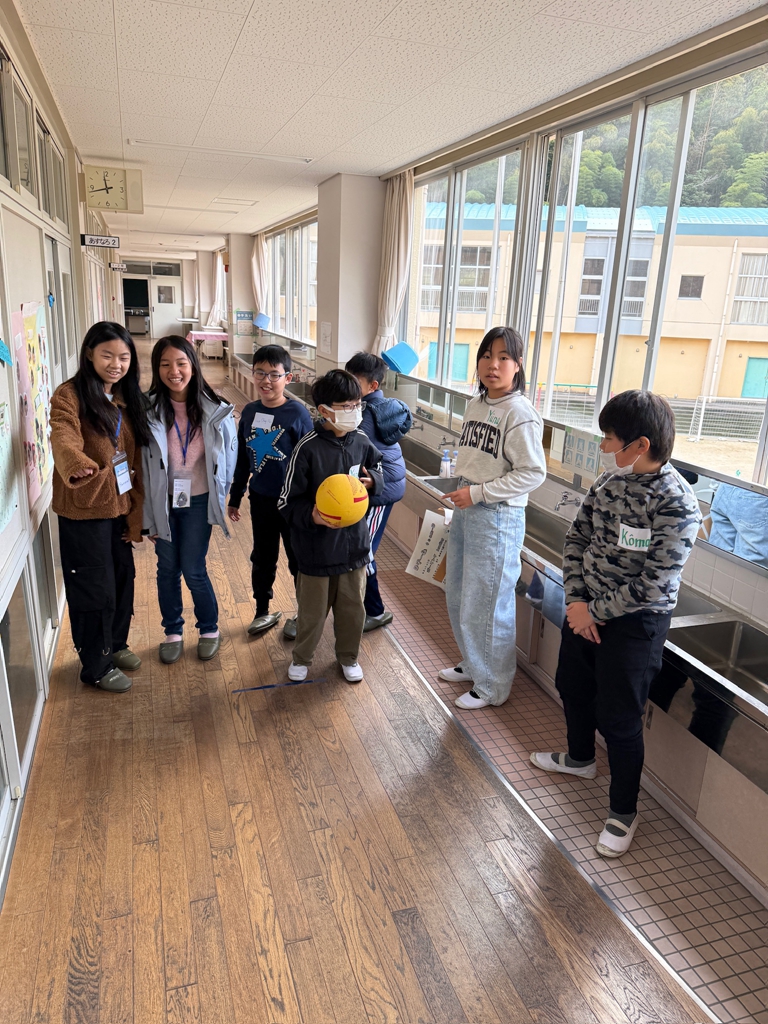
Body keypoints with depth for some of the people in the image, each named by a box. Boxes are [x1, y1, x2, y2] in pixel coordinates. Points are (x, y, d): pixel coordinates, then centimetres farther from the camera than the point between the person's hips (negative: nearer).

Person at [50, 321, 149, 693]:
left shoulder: (128, 398, 8)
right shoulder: (70, 395, -12)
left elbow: (136, 459, 7)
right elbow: (64, 438, -32)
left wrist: (136, 514, 5)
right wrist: (76, 465, -55)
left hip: (119, 507, 6)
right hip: (84, 510, -6)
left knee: (123, 579, 17)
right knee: (94, 590, 5)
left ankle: (115, 644, 40)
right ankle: (97, 665, 25)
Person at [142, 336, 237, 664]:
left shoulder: (215, 411, -10)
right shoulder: (148, 411, -10)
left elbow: (228, 458, 2)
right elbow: (142, 466, -5)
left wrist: (221, 498, 5)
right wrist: (148, 516, -4)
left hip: (198, 502, -1)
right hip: (163, 502, 1)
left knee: (193, 569, 3)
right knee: (167, 569, 12)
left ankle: (209, 629, 27)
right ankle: (172, 632, 33)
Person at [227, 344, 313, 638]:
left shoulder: (298, 413, -14)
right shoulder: (249, 412, 1)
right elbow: (243, 460, 10)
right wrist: (235, 498, 14)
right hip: (260, 499, 5)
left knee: (298, 560, 10)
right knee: (262, 558, 17)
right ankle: (263, 611, 35)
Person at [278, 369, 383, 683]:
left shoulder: (361, 442, -4)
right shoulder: (308, 448, -19)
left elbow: (378, 468, 16)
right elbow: (287, 501, -15)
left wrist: (372, 480, -7)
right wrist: (311, 516, -33)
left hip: (354, 542, 4)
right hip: (317, 547, -4)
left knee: (353, 608, 17)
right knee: (312, 610, 13)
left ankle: (348, 657, 42)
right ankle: (301, 658, 40)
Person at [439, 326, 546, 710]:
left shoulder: (520, 413, -17)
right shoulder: (475, 405, 8)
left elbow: (533, 473, -19)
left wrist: (478, 493, -20)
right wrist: (461, 500, 18)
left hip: (498, 519, -8)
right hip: (465, 512, 9)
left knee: (485, 605, 3)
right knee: (457, 596, 19)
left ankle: (492, 686, 22)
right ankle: (472, 664, 41)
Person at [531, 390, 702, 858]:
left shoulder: (677, 504, -24)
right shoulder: (610, 479, -3)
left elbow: (652, 585, -24)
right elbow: (577, 538, 2)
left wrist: (596, 612, -15)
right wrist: (576, 600, -9)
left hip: (635, 621, -7)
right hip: (585, 607, 7)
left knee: (619, 718, 4)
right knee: (573, 686, 24)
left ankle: (624, 812, 27)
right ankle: (580, 757, 53)